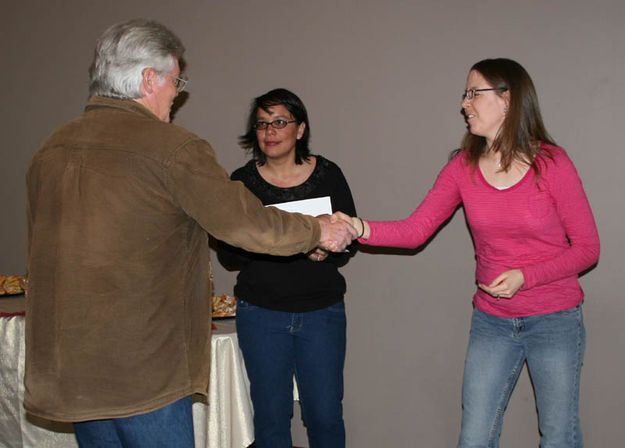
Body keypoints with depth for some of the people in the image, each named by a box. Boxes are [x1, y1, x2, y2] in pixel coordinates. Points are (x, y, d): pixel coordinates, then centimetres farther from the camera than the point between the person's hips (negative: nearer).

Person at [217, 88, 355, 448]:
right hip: (261, 312, 1)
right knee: (271, 413, 7)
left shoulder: (328, 175, 0)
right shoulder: (243, 181, 1)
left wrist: (323, 251, -18)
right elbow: (226, 253, 3)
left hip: (322, 310, 0)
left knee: (325, 413, 3)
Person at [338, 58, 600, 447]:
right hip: (492, 322, 3)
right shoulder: (464, 166, -2)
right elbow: (416, 229, -9)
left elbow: (587, 248, -7)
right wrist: (361, 228, -26)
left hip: (555, 320, -3)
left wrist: (525, 276, -20)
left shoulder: (551, 164, -12)